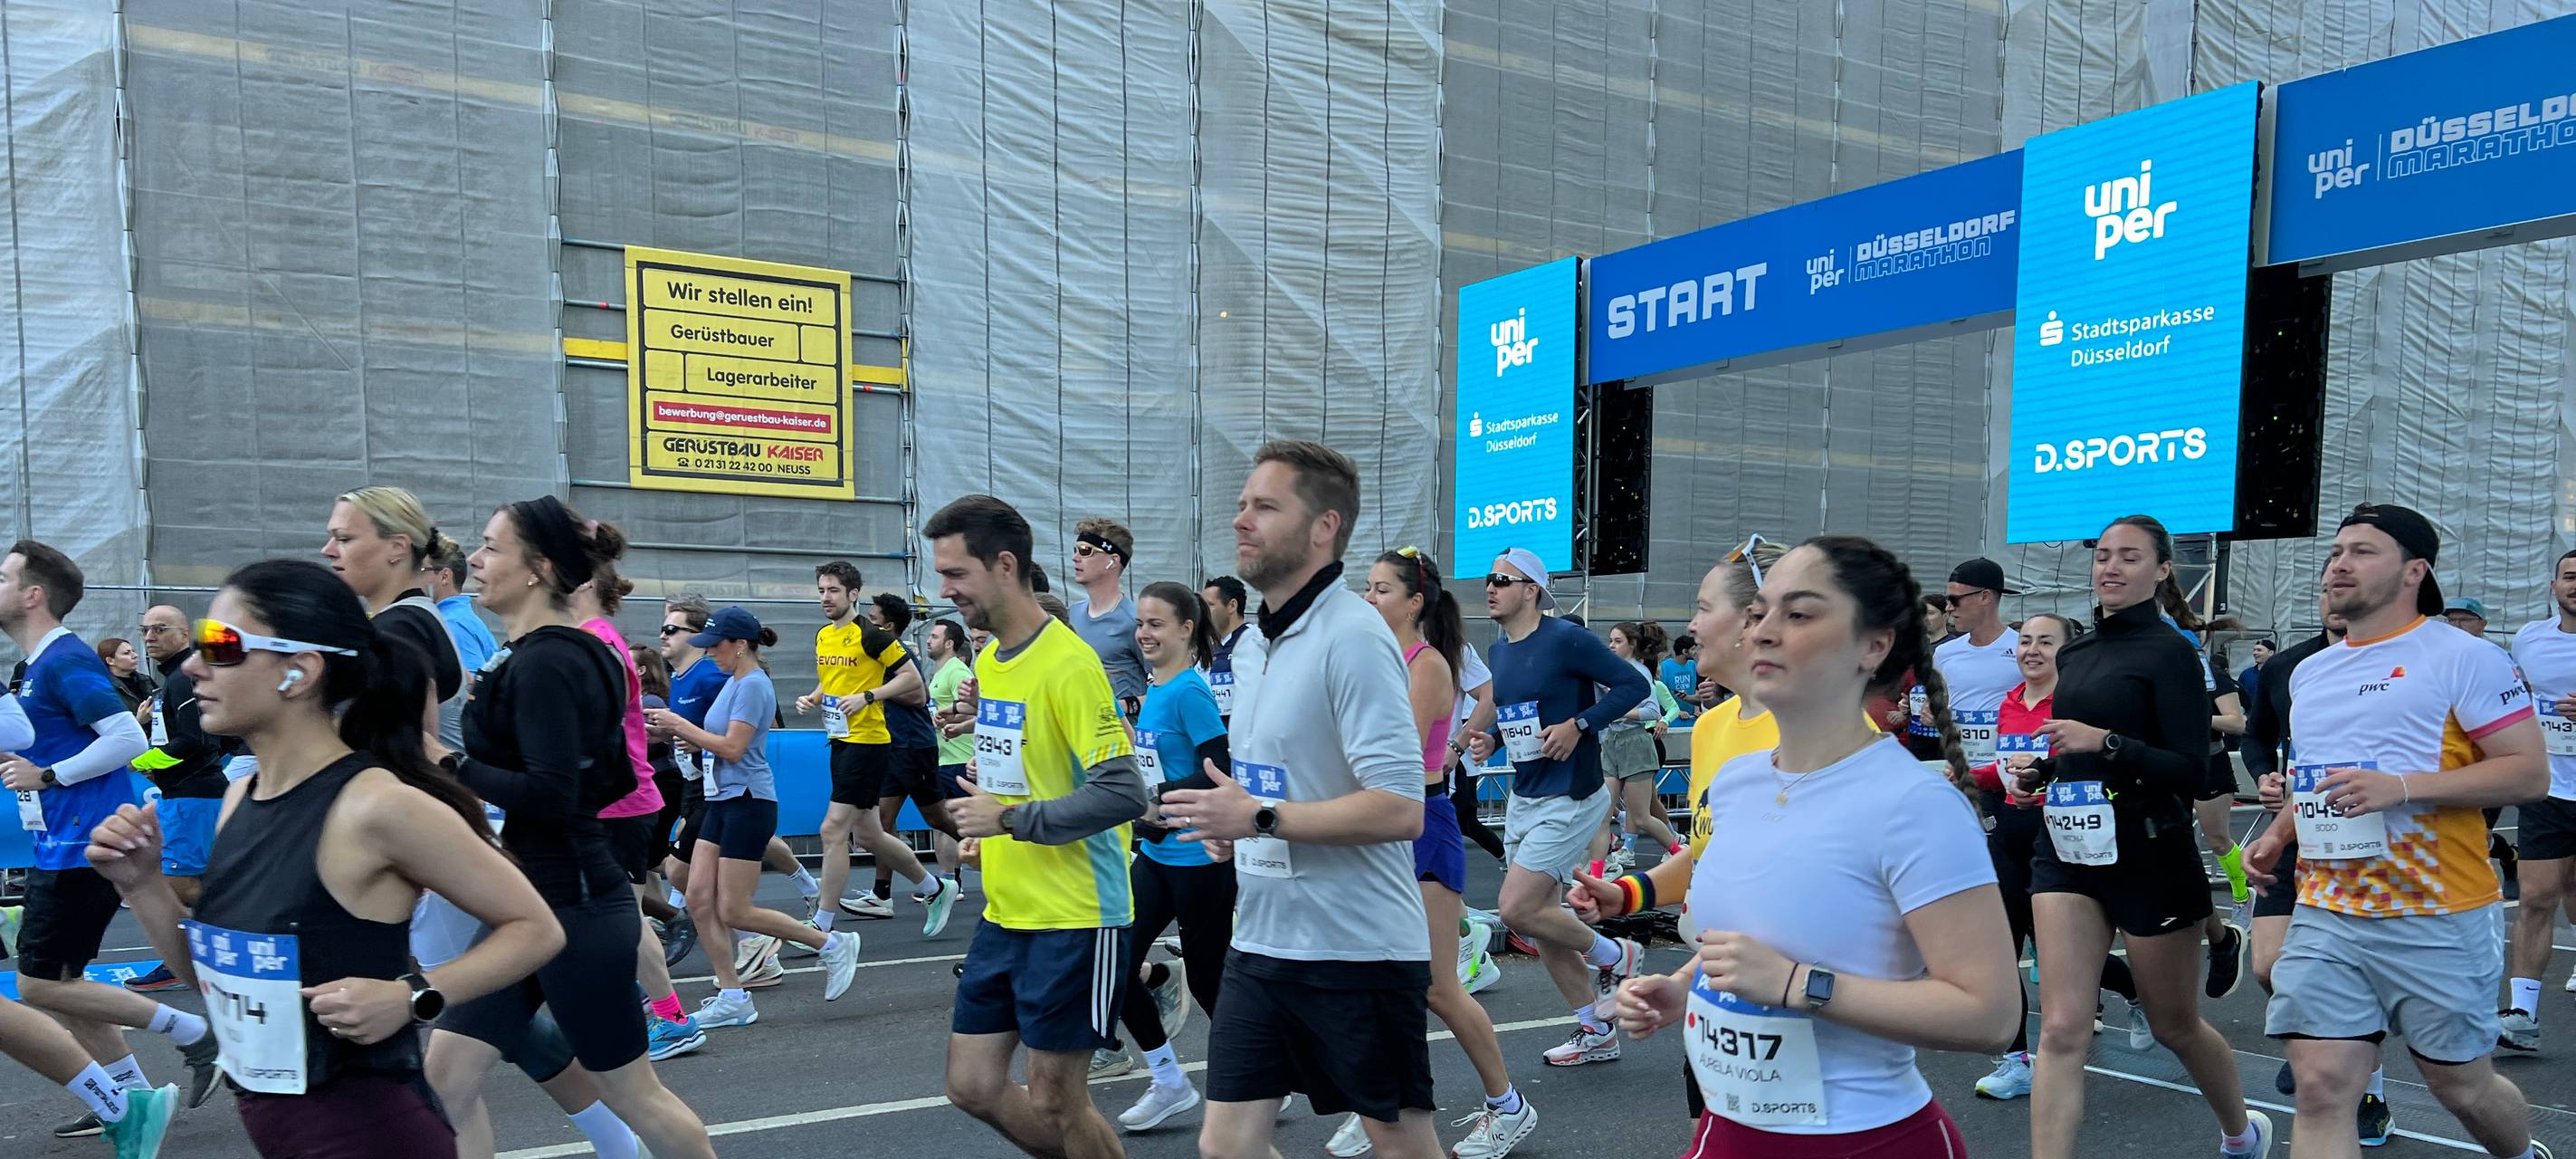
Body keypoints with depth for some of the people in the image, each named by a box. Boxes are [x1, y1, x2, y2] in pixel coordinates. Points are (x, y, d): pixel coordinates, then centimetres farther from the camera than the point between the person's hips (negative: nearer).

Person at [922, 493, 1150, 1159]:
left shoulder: (1067, 664, -19)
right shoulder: (988, 660, 7)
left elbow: (1123, 792, -24)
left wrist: (1010, 820, -20)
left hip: (1075, 920, -8)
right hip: (1004, 914, 8)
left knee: (1055, 1103, 4)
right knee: (973, 1087, 14)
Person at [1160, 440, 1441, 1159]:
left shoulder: (1352, 636, -17)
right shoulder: (1266, 639, 10)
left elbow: (1400, 809, -24)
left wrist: (1262, 818, -21)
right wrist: (1231, 826, 6)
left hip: (1357, 950, -8)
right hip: (1262, 942, 8)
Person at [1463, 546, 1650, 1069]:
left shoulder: (1566, 639, -15)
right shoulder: (1498, 652, 9)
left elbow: (1633, 683, -14)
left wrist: (1579, 725, -21)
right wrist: (1491, 739, 3)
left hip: (1569, 799, -8)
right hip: (1523, 799, 9)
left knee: (1517, 911, -14)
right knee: (1540, 922, 10)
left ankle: (1613, 956, 12)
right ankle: (1595, 1032, 25)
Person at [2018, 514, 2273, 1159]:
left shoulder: (2170, 652, -8)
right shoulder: (2075, 654, 9)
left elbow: (2193, 772, -16)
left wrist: (2105, 742, -27)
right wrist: (2039, 773, 4)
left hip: (2150, 856, -4)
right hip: (2069, 849, 4)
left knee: (2175, 1026, 16)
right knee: (2062, 1030, -7)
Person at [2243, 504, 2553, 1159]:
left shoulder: (2463, 656, -6)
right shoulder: (2309, 673, 14)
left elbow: (2530, 772, -11)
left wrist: (2401, 788, -22)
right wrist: (2279, 834, 10)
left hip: (2438, 920, -4)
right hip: (2325, 915, 5)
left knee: (2461, 1087, 14)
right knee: (2320, 1089, -4)